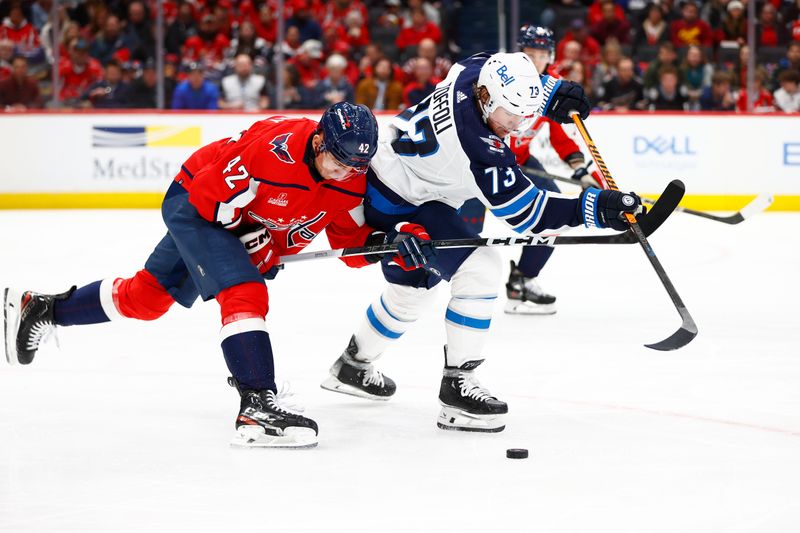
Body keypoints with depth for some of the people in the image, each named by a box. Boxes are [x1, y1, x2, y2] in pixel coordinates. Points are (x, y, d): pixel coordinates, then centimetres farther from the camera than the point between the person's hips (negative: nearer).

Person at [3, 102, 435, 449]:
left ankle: (41, 309, 32)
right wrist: (254, 243, -21)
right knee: (245, 292, -26)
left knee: (147, 296, 15)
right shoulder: (275, 150, -36)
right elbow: (211, 195, -27)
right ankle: (258, 408, -32)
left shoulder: (352, 179, -15)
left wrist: (397, 240, -24)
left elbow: (352, 240, -6)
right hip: (196, 204, -7)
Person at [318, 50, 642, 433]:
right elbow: (525, 213, -31)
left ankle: (353, 365, 45)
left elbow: (521, 83, 13)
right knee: (479, 269, -18)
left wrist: (555, 91, -2)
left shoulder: (477, 70, -13)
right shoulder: (480, 148, -35)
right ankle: (457, 385, -13)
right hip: (400, 207, -10)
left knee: (412, 287, 25)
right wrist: (594, 208, -36)